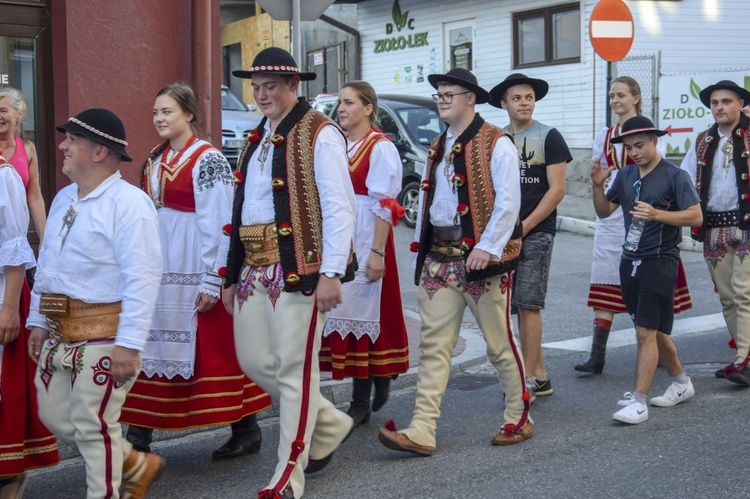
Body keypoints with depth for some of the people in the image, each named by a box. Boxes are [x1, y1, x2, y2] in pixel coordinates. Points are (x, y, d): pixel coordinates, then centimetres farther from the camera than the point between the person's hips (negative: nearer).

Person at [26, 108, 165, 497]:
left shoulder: (128, 202, -15)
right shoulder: (63, 199, 13)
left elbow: (143, 277, -21)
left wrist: (129, 344, -23)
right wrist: (38, 321, 18)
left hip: (103, 334, -9)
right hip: (60, 333, 9)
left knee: (94, 425, -1)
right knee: (56, 416, 15)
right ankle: (137, 467, 32)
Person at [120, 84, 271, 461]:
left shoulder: (208, 159, -11)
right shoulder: (156, 160, 13)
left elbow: (217, 223, -15)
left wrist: (212, 281, -18)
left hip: (194, 269, -7)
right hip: (159, 267, 8)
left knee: (213, 349, 0)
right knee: (153, 347, 8)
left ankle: (246, 431, 13)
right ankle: (139, 433, 15)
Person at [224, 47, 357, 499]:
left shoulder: (319, 134, -6)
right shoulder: (257, 139, 18)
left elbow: (339, 206, -13)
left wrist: (331, 273, -19)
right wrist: (233, 275, 18)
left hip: (299, 267, -8)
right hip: (255, 269, 9)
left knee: (295, 369, -3)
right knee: (255, 360, 11)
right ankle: (331, 426, 31)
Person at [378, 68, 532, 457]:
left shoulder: (496, 143, -5)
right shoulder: (438, 146, 17)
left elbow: (508, 201, -13)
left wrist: (487, 247, -21)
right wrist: (422, 246, 11)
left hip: (481, 257, -6)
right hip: (439, 257, 6)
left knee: (499, 343, 5)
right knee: (433, 346, 1)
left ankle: (519, 419, 23)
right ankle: (421, 432, 0)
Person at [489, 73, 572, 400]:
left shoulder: (548, 137, -1)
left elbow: (557, 189, -7)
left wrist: (525, 226, -12)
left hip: (536, 233, -5)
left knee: (527, 305, -7)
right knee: (522, 306, 8)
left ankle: (528, 380, -1)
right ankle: (540, 376, 17)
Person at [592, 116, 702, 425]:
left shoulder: (674, 176, -9)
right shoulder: (625, 175, 9)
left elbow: (696, 216, -13)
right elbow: (604, 212, 14)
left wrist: (657, 214, -25)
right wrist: (598, 186, -4)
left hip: (660, 262, -7)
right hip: (630, 260, 7)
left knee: (646, 332, -10)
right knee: (654, 330, 16)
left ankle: (638, 402, -7)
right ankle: (682, 383, 35)